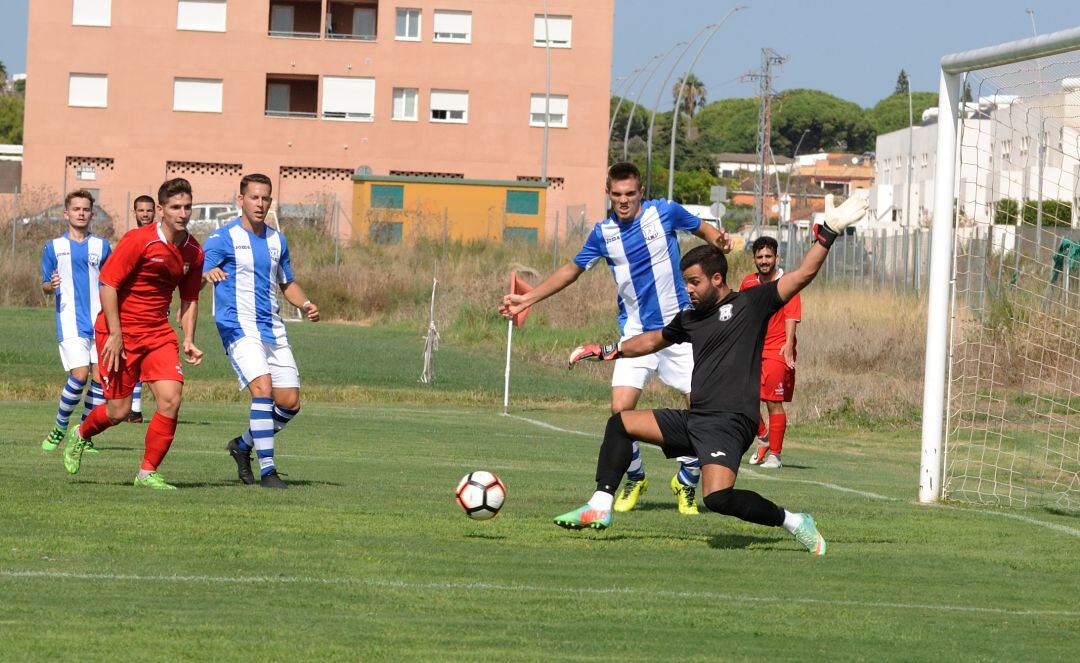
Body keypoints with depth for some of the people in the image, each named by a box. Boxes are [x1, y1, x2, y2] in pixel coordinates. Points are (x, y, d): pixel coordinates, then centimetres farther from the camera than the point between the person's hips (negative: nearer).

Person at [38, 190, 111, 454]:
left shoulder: (101, 246, 11)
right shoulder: (54, 247, 8)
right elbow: (45, 286, 12)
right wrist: (51, 285, -11)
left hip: (99, 321, 3)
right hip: (70, 321, -3)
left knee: (100, 378, -5)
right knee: (79, 375, -17)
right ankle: (59, 428, 2)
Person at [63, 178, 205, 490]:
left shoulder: (194, 252, 3)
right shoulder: (138, 240, -15)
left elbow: (190, 299, 16)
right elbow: (108, 284, -14)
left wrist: (188, 341, 4)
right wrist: (115, 334, -17)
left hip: (159, 333, 5)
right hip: (120, 331, -5)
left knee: (171, 398, -13)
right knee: (119, 410, -2)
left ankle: (147, 472, 1)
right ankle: (79, 436, 32)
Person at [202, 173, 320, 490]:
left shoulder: (277, 240, 13)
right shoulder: (222, 238, -6)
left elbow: (287, 283, 25)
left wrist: (306, 304, 5)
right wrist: (207, 274, -39)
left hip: (272, 329, 7)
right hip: (238, 326, -6)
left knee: (290, 403, 3)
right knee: (263, 388, -23)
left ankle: (243, 445, 26)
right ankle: (267, 470, -18)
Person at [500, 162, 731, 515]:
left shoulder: (665, 212, -5)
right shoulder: (603, 233, 1)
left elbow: (702, 229, 12)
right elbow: (573, 269, 16)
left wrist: (719, 240, -12)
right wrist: (527, 298, 14)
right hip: (636, 333, 1)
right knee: (621, 409, -14)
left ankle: (686, 484, 15)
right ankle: (634, 480, 10)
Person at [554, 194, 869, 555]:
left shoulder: (751, 303, -3)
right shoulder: (690, 319, 17)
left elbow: (802, 275, -9)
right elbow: (654, 340, 35)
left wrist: (829, 231, -17)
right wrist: (605, 350, 35)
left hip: (730, 423, -8)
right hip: (694, 418, 8)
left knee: (717, 497, -28)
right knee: (620, 423, 9)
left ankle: (793, 522, -10)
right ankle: (600, 508, 10)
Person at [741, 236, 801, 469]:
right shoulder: (748, 282, 10)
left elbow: (791, 317, -15)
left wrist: (788, 344, -28)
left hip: (777, 352, -6)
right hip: (752, 351, 6)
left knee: (774, 403, -7)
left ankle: (774, 454, 1)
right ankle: (764, 438, 25)